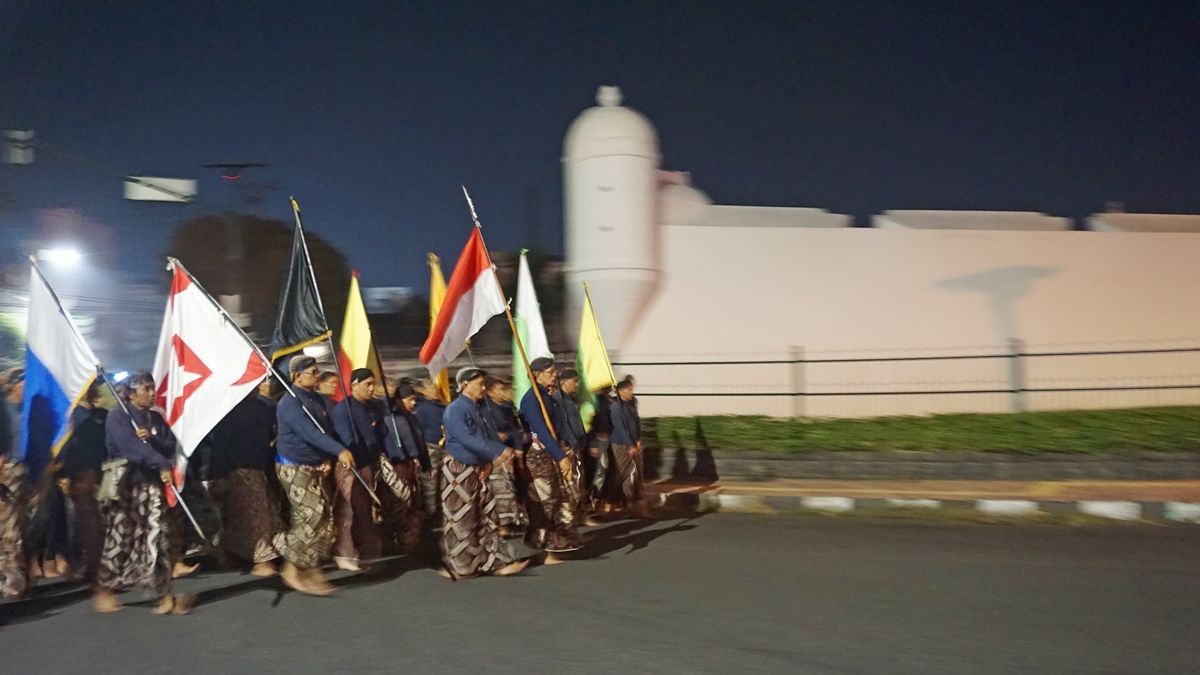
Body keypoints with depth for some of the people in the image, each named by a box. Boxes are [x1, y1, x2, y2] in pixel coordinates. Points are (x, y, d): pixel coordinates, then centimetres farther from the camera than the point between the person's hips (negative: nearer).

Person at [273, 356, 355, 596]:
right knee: (314, 517, -11)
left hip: (314, 467, 8)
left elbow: (327, 430, 12)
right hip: (294, 468, -8)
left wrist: (327, 459, -4)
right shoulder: (290, 403, -18)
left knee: (324, 519, 6)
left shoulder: (317, 399, 10)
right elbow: (310, 433, -30)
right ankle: (292, 569, 4)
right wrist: (340, 450, -40)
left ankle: (310, 571, 16)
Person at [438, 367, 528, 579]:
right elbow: (469, 439, -26)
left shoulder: (477, 409, 13)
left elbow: (488, 436, 12)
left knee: (487, 518, 9)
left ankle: (493, 562, 14)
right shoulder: (455, 410, -15)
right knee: (460, 520, -1)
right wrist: (500, 451, -28)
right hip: (458, 470, -9)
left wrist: (490, 462, -5)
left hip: (477, 470, 9)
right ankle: (457, 567, 10)